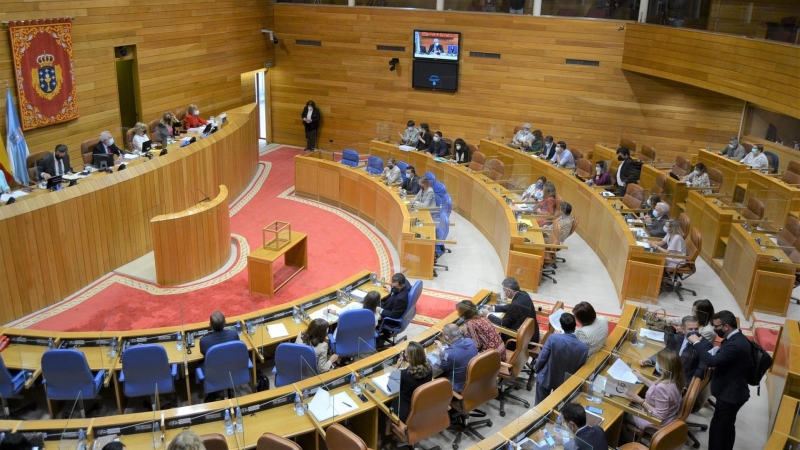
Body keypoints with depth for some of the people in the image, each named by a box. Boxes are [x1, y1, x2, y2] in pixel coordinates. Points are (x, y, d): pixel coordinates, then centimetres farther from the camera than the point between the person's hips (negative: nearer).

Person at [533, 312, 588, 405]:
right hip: (566, 382, 2)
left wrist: (536, 368, 4)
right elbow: (580, 369, -7)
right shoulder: (584, 348, -21)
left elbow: (542, 357, -17)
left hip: (546, 377, -2)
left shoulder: (553, 338, -29)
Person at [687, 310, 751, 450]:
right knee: (727, 427, 23)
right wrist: (702, 342, -3)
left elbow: (711, 361, -33)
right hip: (731, 391, 10)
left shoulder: (736, 344, -30)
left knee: (717, 428, 1)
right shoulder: (736, 338, 3)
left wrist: (697, 342, -22)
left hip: (730, 394, -10)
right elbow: (718, 355, 8)